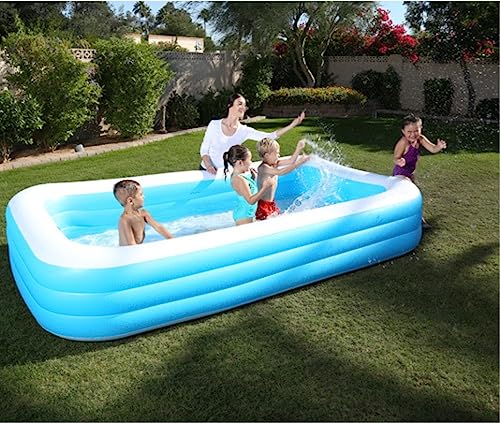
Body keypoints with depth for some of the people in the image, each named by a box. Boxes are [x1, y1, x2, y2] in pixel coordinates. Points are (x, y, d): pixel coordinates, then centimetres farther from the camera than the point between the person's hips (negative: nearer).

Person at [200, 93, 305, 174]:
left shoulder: (244, 131, -7)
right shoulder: (214, 124, -9)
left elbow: (270, 136, -14)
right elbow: (204, 150, -4)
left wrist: (292, 124, -19)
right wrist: (209, 166, -23)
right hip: (206, 171, -1)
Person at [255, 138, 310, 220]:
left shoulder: (274, 163, 3)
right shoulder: (263, 168, -23)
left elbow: (290, 161, 6)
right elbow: (280, 172, -37)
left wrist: (298, 149, -7)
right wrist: (299, 163, -39)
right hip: (263, 205, -9)